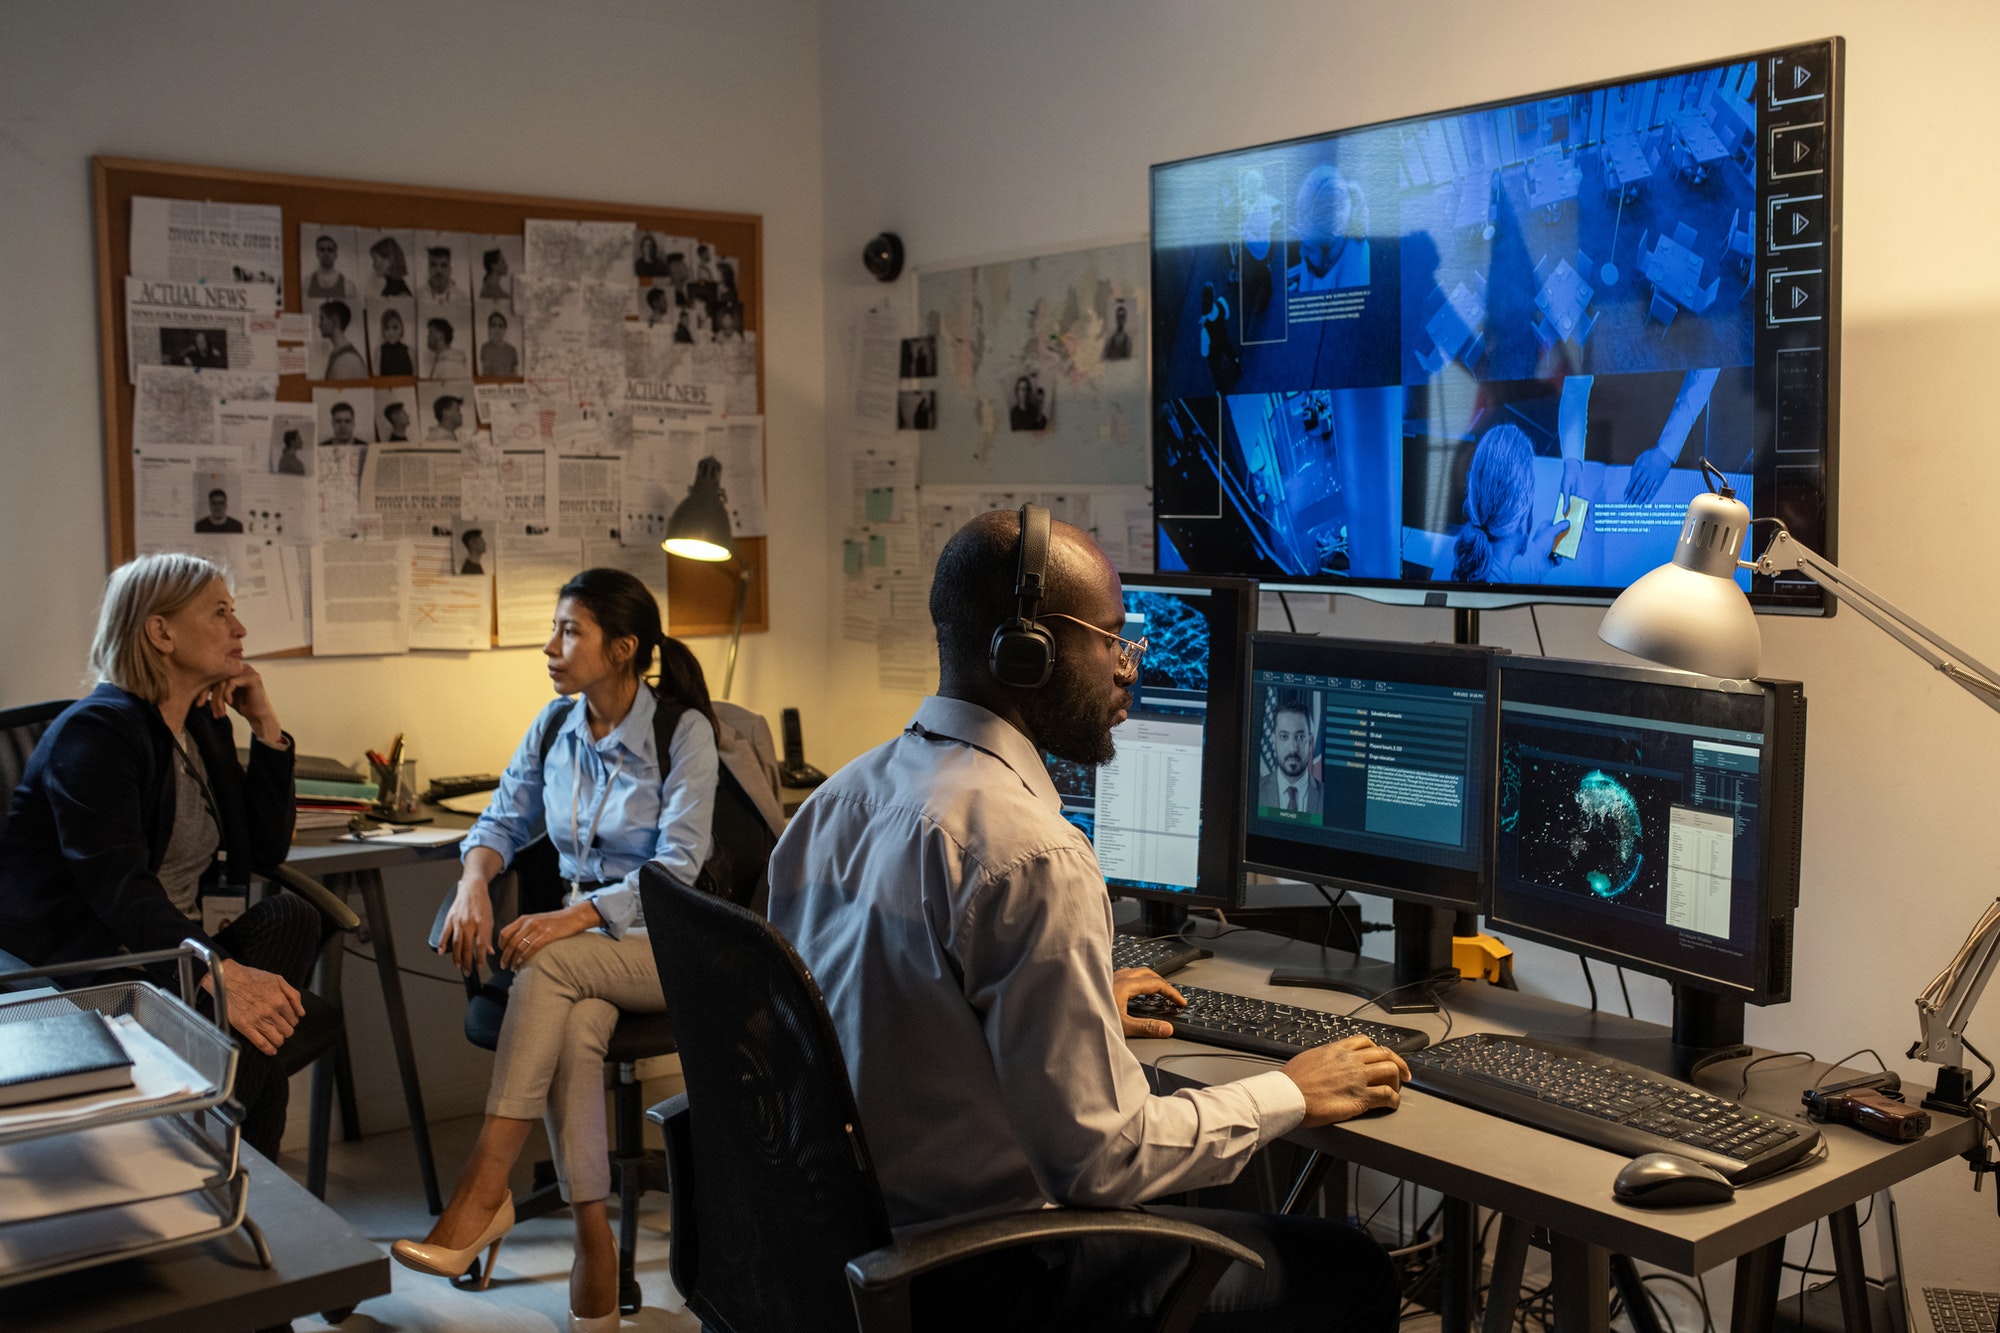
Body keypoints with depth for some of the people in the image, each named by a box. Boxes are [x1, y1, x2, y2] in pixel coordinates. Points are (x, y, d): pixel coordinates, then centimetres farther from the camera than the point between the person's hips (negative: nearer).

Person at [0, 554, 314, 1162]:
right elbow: (115, 885, -27)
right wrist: (220, 973, -41)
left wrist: (266, 725, 4)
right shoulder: (96, 730, -12)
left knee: (290, 917, -20)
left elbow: (268, 852, 11)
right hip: (81, 970, -8)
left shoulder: (205, 726, 13)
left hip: (170, 953, 9)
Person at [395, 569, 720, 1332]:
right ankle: (593, 1244, -31)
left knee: (550, 965, -34)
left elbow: (677, 867, -18)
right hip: (583, 935, 4)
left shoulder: (683, 731, -11)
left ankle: (484, 1192, -32)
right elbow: (503, 821, 12)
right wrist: (474, 882, -11)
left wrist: (576, 917, -30)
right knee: (572, 1027, -31)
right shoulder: (555, 725, 7)